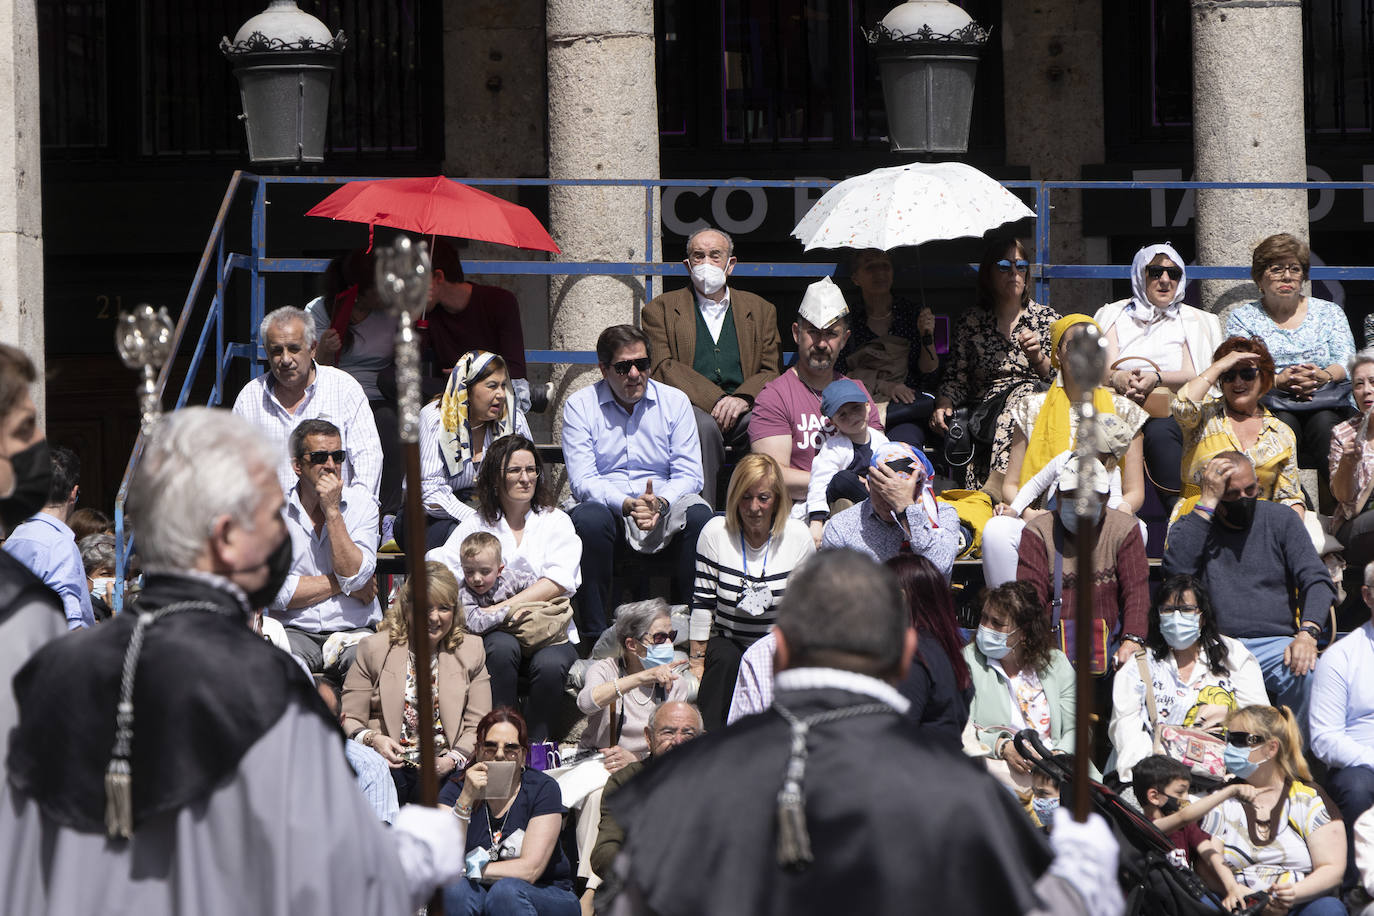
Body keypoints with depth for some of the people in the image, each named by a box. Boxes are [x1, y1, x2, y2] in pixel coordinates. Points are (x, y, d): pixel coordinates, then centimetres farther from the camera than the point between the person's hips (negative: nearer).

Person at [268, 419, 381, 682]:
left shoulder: (360, 501, 6)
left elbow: (354, 577, -10)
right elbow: (278, 593, -9)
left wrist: (332, 512, -10)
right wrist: (342, 584, -4)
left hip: (355, 631, 0)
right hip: (295, 632, 0)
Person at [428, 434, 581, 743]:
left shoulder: (555, 521, 10)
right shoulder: (477, 525, 15)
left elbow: (558, 582, -6)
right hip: (497, 634, 1)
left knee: (550, 665, -34)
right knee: (501, 647, -35)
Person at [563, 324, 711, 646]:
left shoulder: (674, 402, 5)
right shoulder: (580, 406, 1)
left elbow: (689, 475, -1)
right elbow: (582, 481, -9)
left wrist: (660, 502, -23)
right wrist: (627, 505, -27)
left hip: (666, 507, 1)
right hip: (607, 504, -1)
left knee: (698, 515, -31)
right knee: (589, 518, -36)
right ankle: (596, 637, -31)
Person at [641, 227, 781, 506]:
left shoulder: (761, 310, 23)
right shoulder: (660, 310, 15)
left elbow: (772, 372, 14)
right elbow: (662, 368, 1)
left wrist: (743, 399, -11)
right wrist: (714, 400, -14)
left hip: (743, 410, 2)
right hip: (690, 406, -2)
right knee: (704, 426, -37)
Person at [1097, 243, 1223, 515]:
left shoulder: (1194, 321, 18)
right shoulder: (1115, 315, 21)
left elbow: (1192, 376, 3)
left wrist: (1156, 378, -18)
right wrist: (1117, 377, -20)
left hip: (1171, 409, -1)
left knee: (1160, 432, -38)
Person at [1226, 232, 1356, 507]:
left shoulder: (1329, 312, 20)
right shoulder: (1243, 317, 16)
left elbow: (1348, 361, 6)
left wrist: (1323, 375, -18)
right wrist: (1278, 380, -19)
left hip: (1326, 403, 1)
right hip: (1271, 405, -1)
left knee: (1324, 424, -36)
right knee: (1284, 424, -38)